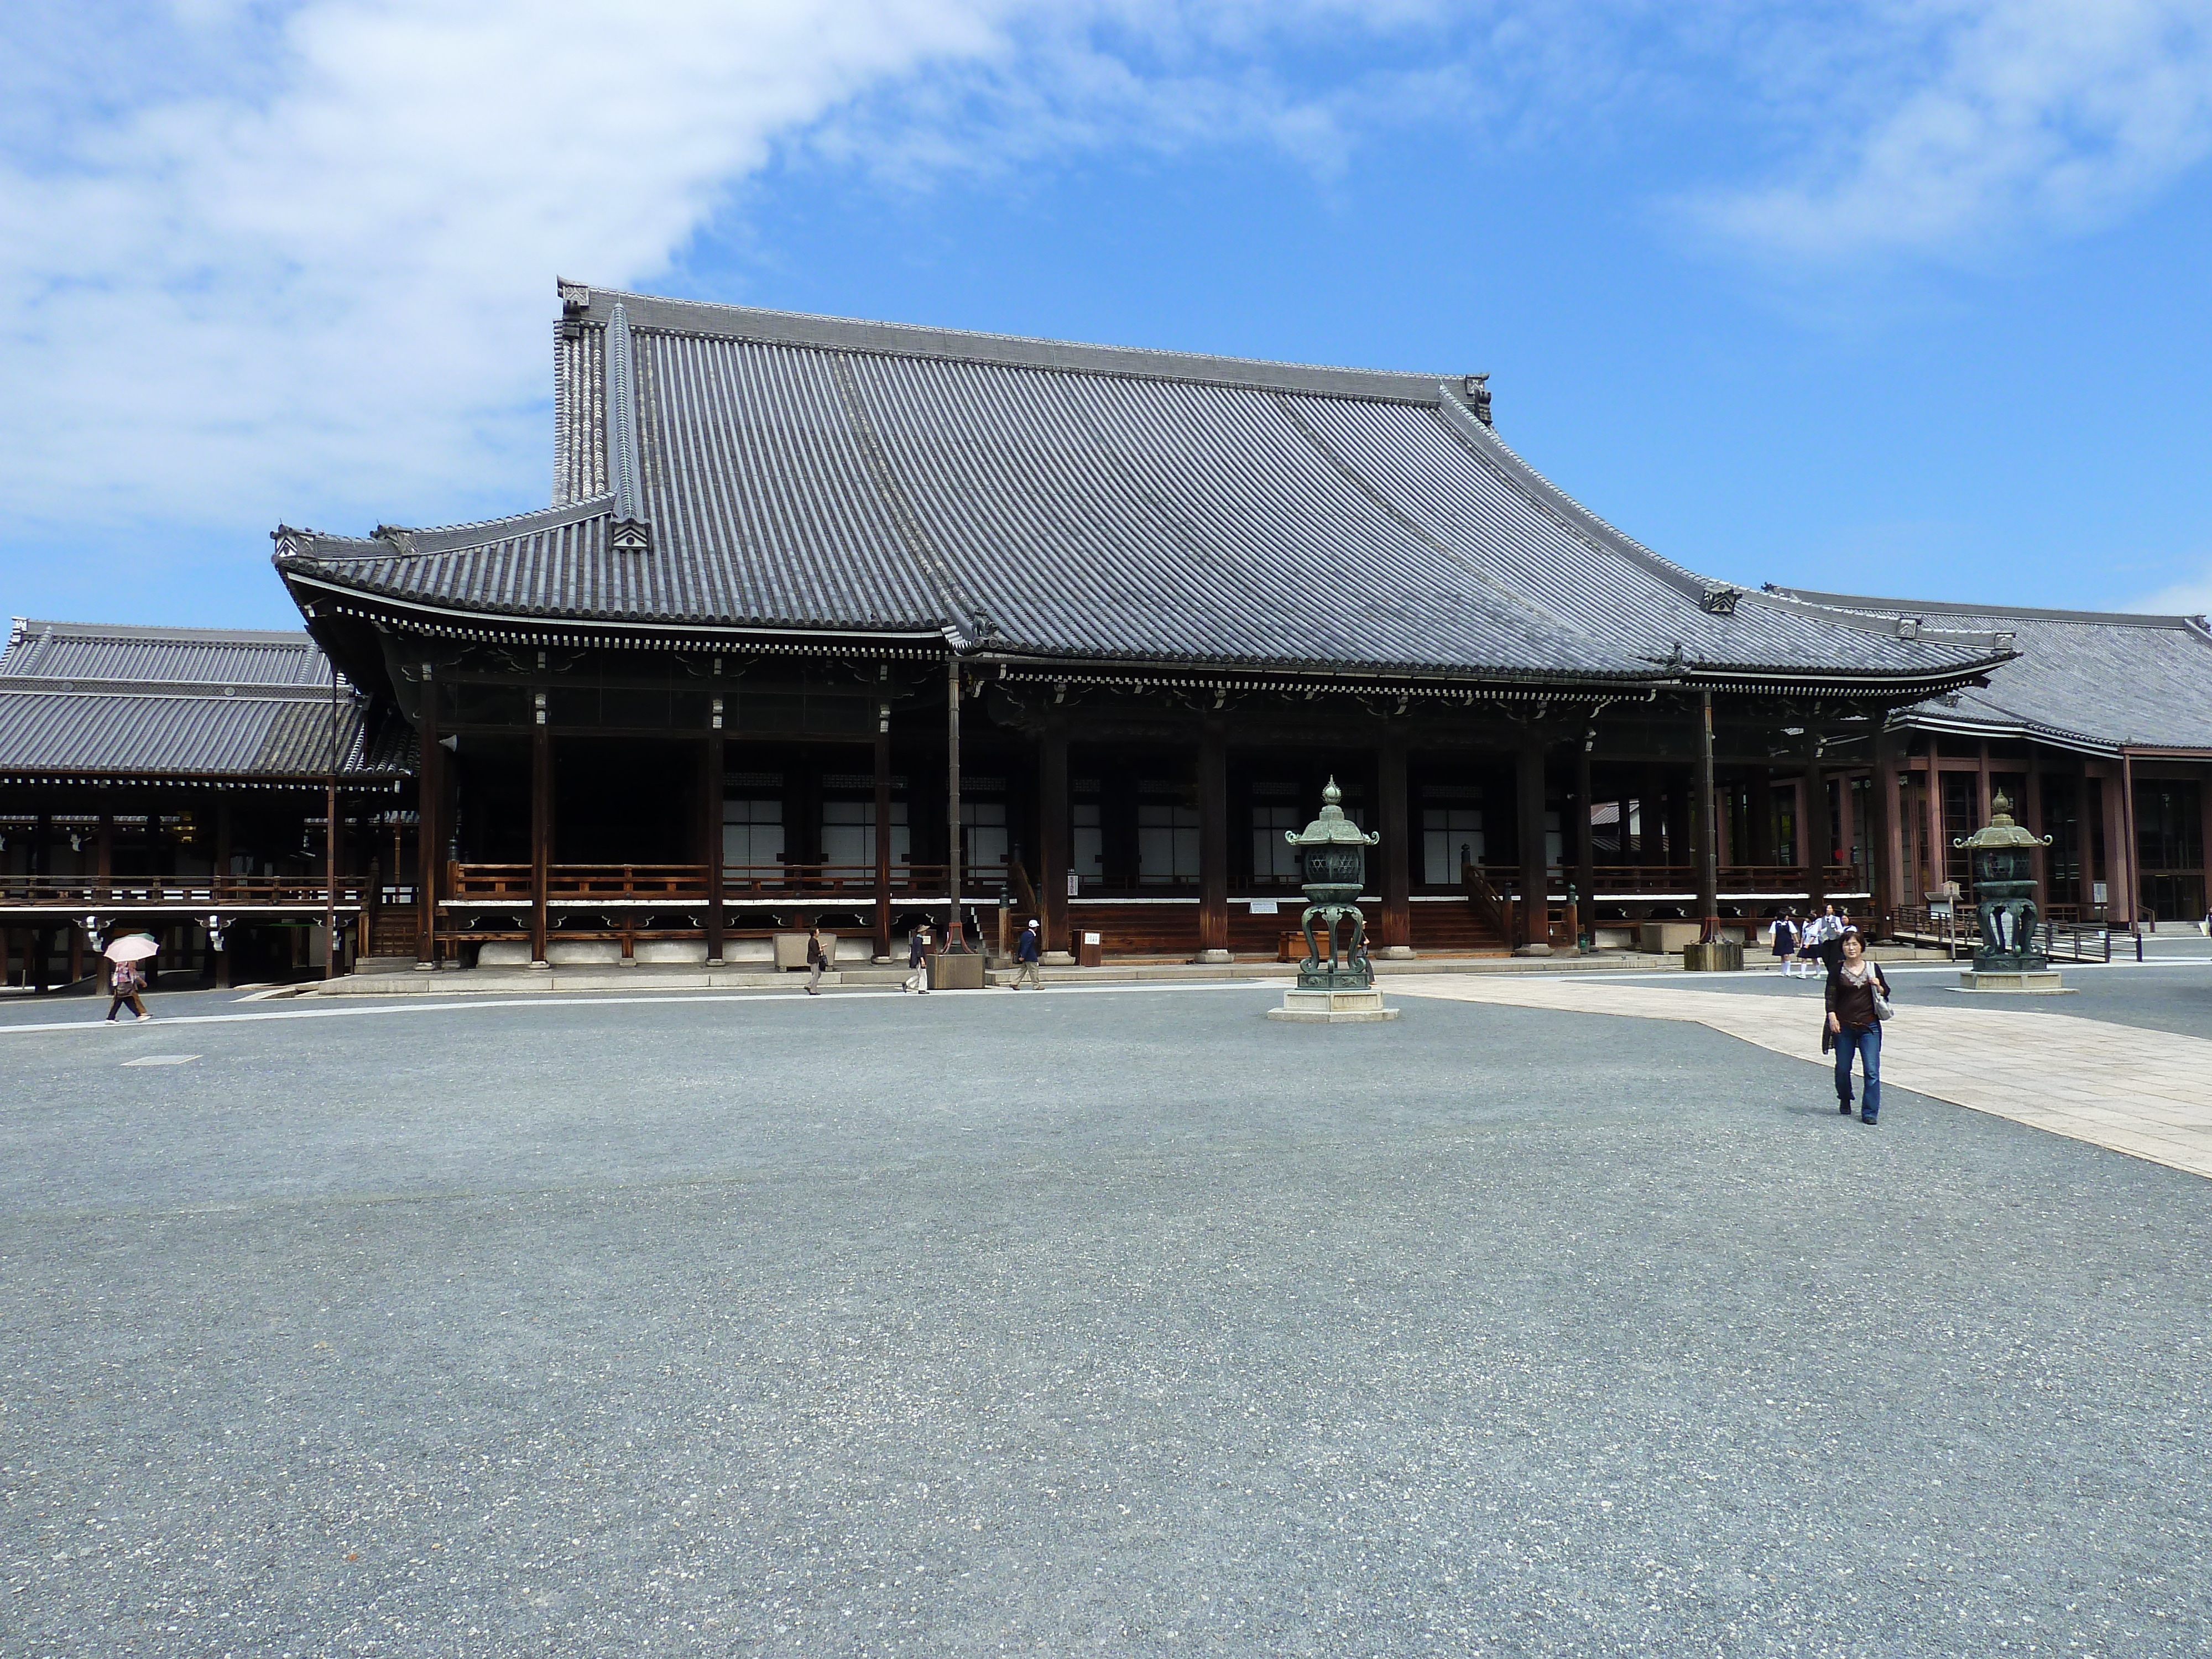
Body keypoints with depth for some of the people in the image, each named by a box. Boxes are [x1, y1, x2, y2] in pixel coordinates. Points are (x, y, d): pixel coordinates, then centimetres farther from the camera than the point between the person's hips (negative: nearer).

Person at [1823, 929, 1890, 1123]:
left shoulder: (1873, 968, 7)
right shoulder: (1837, 970, 3)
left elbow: (1886, 993, 16)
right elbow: (1831, 996, -3)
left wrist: (1879, 987, -6)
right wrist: (1832, 1016, -18)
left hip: (1869, 1027, 0)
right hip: (1844, 1027, 0)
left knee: (1872, 1070, -8)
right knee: (1843, 1069, 8)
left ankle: (1869, 1112, -4)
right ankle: (1845, 1102, 33)